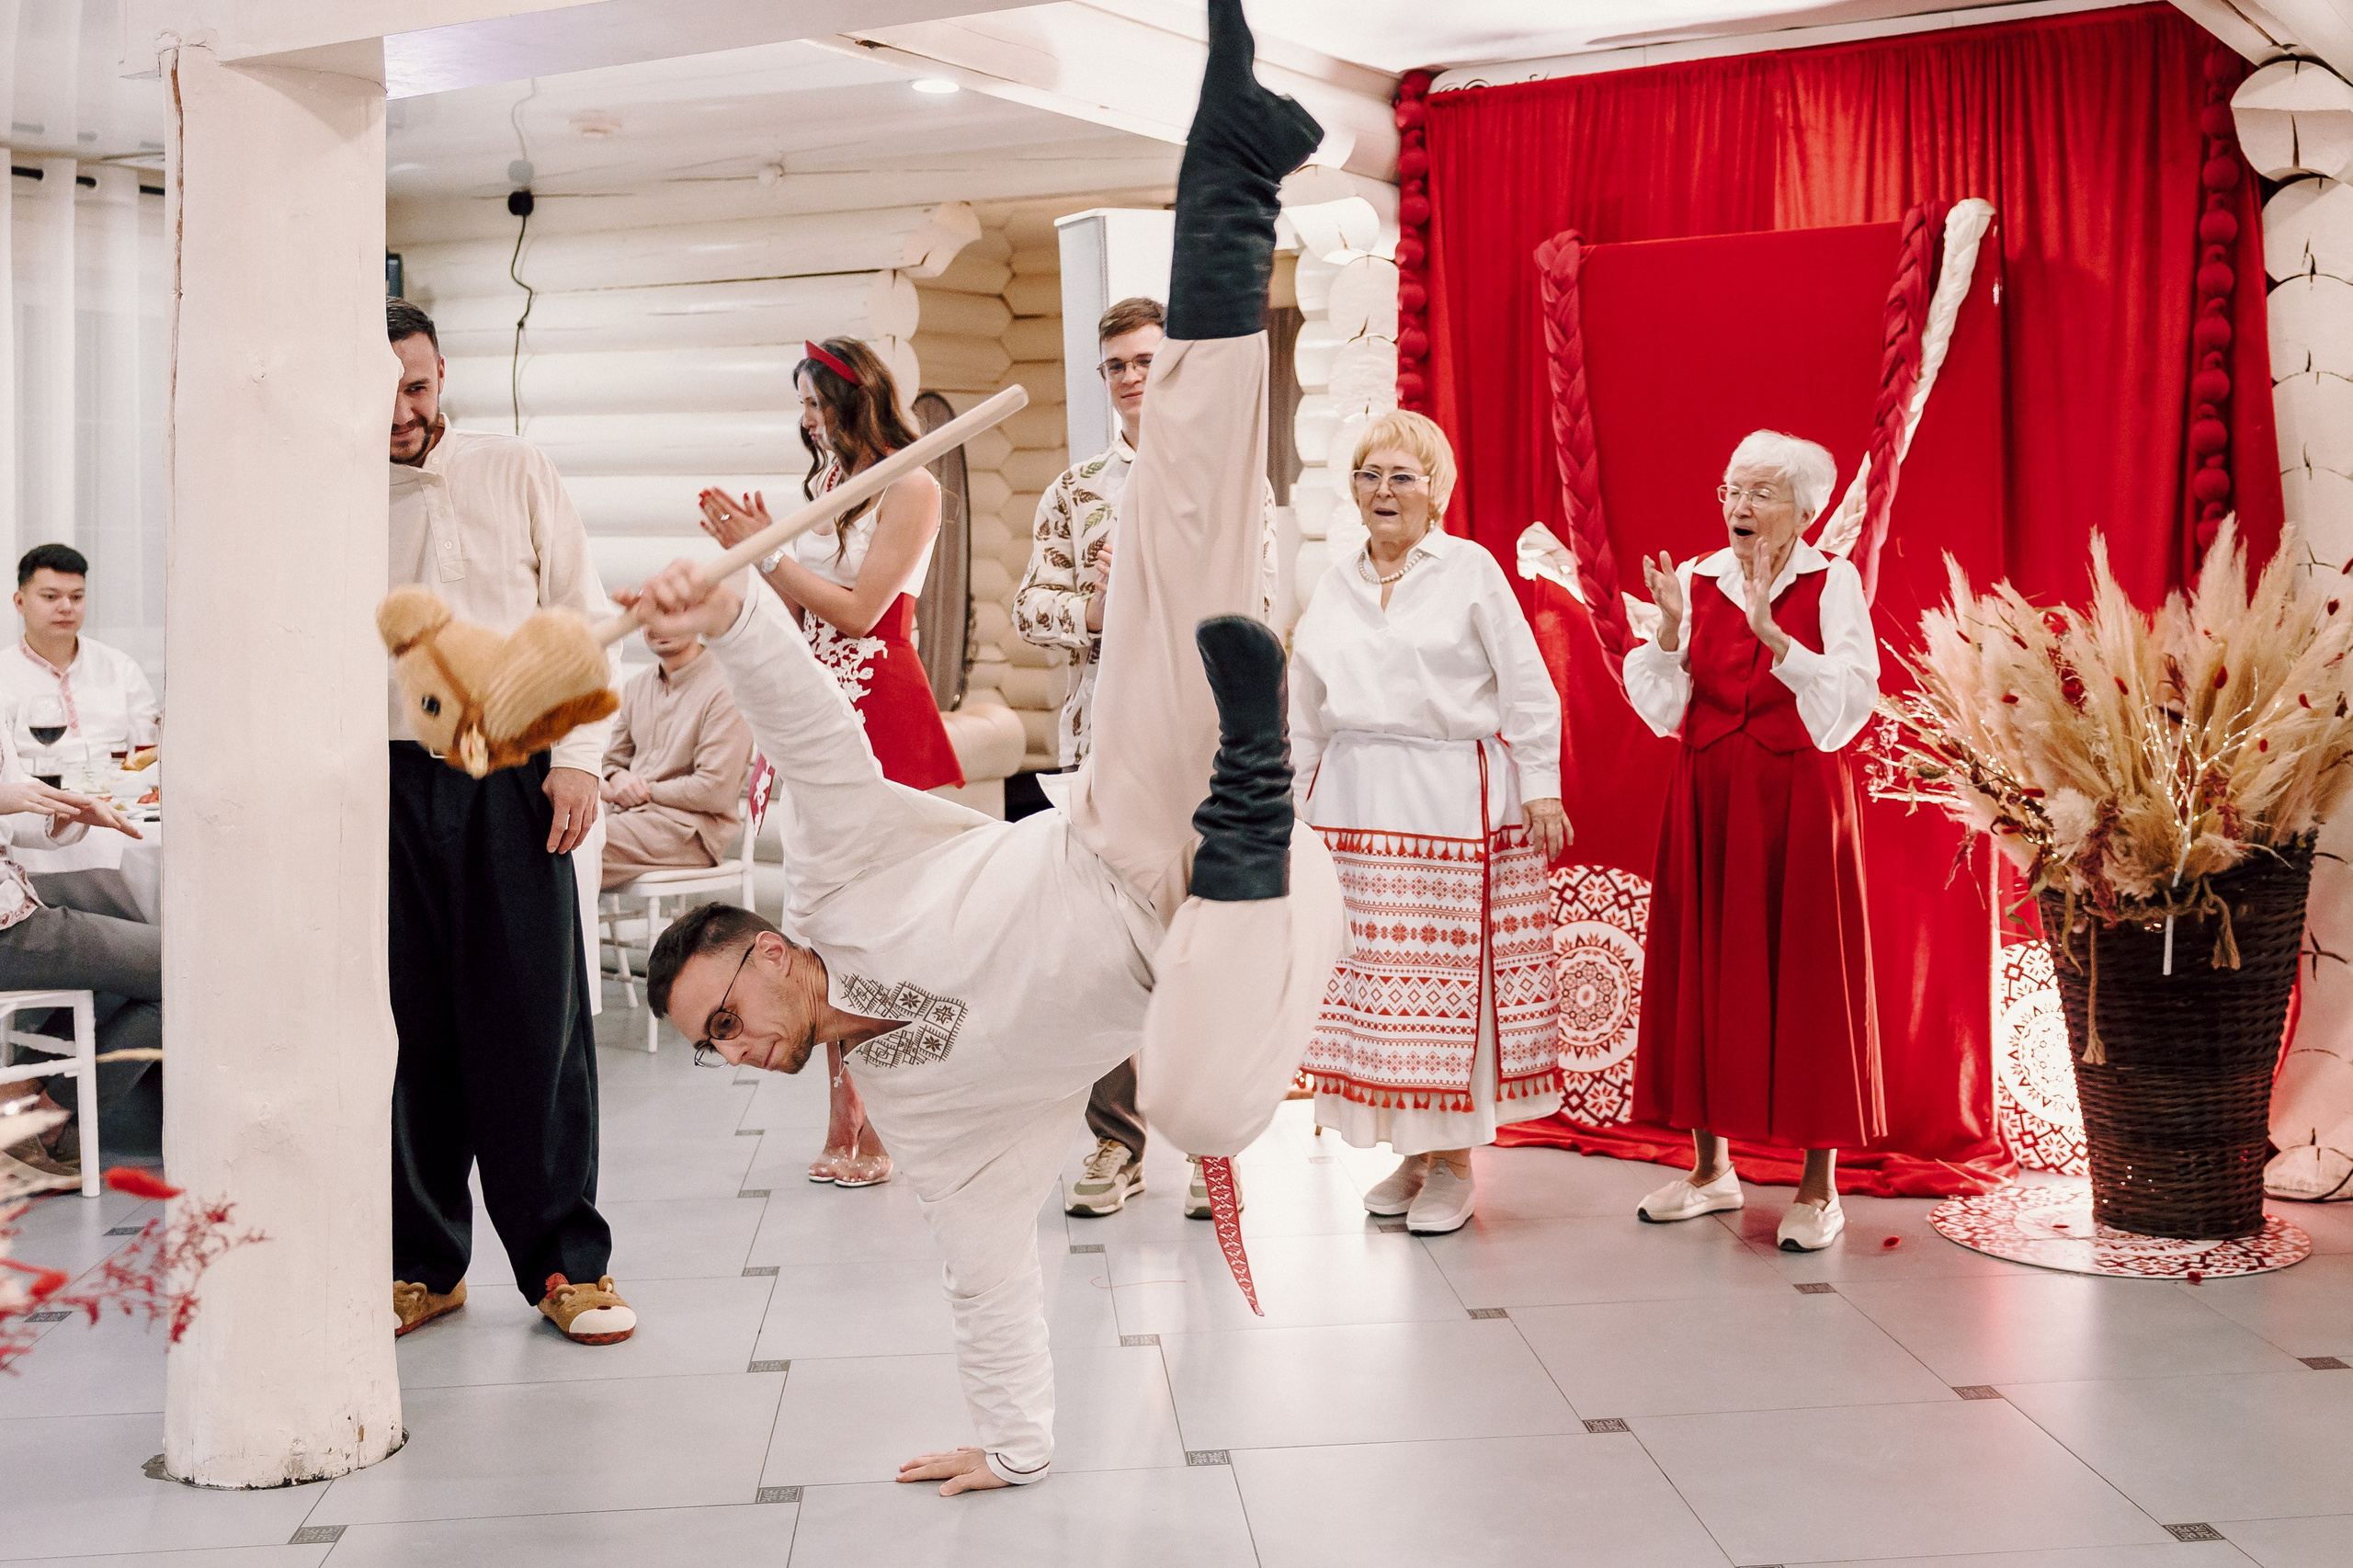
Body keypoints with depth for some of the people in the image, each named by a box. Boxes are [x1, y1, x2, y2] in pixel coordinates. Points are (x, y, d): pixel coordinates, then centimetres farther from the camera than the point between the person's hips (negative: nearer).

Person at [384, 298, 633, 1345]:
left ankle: (565, 1260, 8)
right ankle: (422, 1262, 19)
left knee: (535, 1022, -2)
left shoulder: (515, 474, 6)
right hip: (386, 779, 1)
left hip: (511, 774, -1)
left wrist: (578, 757, -3)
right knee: (407, 1027, 5)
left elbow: (581, 618, 6)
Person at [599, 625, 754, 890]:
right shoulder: (636, 689, 17)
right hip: (626, 812, 7)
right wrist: (618, 778, -3)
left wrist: (642, 792, -8)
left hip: (691, 827, -7)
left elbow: (716, 793, -14)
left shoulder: (724, 688, -8)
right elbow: (611, 760, 22)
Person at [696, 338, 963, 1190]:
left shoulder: (910, 488, -4)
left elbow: (858, 608, -11)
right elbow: (802, 618, 15)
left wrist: (769, 552, -6)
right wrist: (755, 551, 4)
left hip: (883, 715, -7)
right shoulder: (825, 486, 18)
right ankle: (844, 1121, 12)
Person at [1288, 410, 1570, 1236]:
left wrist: (1541, 787, -5)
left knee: (1451, 971, -4)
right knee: (1368, 969, 3)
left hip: (1453, 797, -4)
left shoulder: (1471, 570, 1)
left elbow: (1526, 687, -1)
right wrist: (1301, 803, 18)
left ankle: (1453, 1160, 8)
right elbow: (1308, 715, 19)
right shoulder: (1334, 587, 14)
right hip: (1356, 802, 5)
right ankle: (1408, 1151, 16)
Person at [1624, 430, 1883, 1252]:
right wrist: (1671, 629, -13)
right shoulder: (1694, 580, 6)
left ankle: (1819, 1186, 9)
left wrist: (1772, 633, -23)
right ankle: (1711, 1166, 21)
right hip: (1707, 799, 4)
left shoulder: (1833, 583, -2)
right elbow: (1663, 711, 2)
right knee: (1703, 969, 7)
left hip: (1799, 799, -3)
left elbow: (1850, 700, -14)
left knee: (1805, 976, -1)